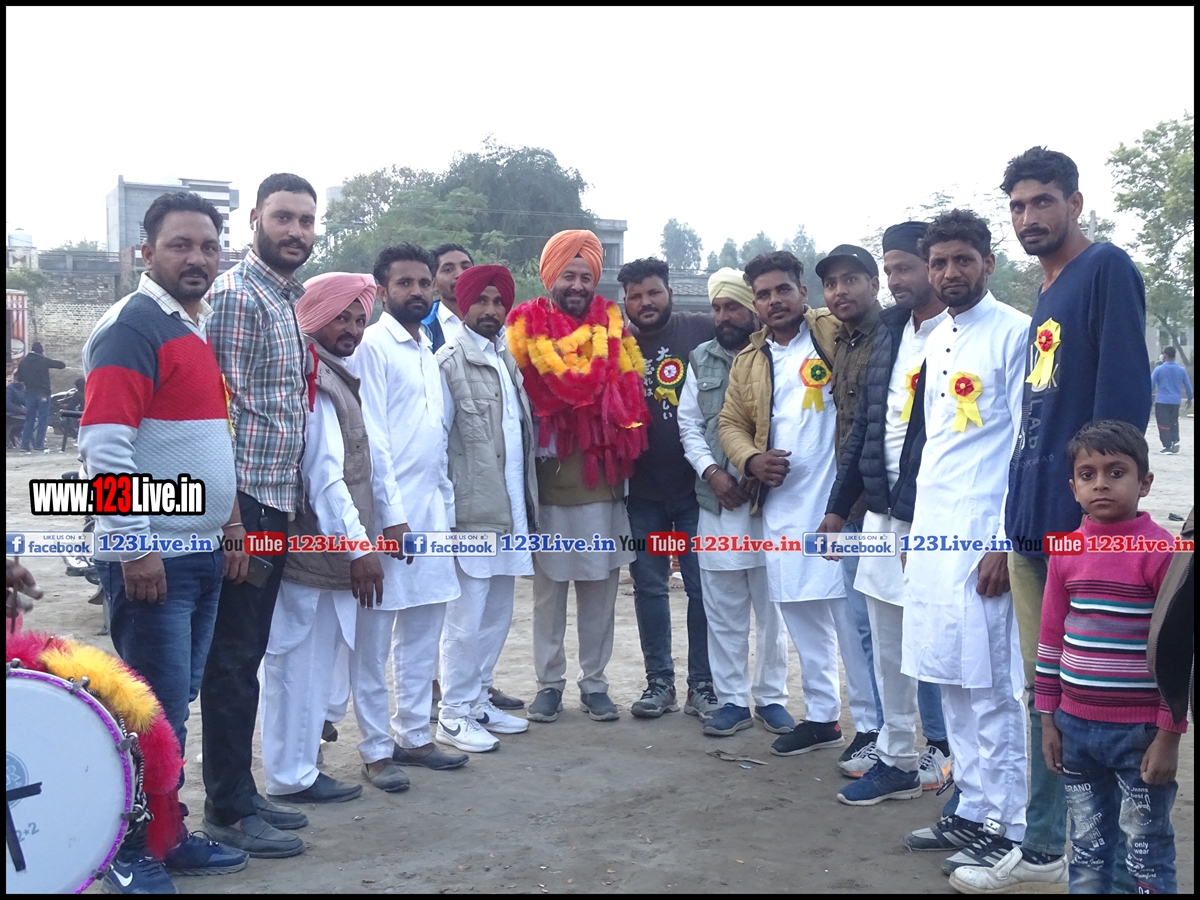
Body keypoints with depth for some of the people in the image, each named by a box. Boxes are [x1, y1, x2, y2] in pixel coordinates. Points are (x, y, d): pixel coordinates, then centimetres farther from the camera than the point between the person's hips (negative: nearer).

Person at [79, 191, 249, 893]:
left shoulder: (200, 330, 15)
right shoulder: (132, 328, -12)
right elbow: (105, 448, -19)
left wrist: (231, 525, 18)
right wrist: (134, 550, -19)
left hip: (203, 556, 8)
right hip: (152, 561, -8)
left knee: (178, 703, 15)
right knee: (156, 710, 0)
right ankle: (133, 858, 16)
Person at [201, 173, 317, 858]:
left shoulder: (289, 297, 16)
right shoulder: (237, 294, -11)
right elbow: (219, 404, -17)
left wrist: (284, 501, 18)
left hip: (277, 500, 9)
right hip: (244, 499, -9)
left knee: (248, 654, 15)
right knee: (233, 658, -1)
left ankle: (241, 793, 25)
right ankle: (228, 809, 11)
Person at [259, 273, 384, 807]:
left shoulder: (333, 377, 17)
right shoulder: (312, 379, -13)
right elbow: (324, 471, -20)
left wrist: (357, 537, 16)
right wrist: (358, 545, -20)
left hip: (321, 547, 10)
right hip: (315, 547, -10)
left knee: (306, 662, 16)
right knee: (301, 662, 0)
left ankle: (295, 762, 27)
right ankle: (292, 776, 10)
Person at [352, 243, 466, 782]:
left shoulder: (429, 354, 17)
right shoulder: (372, 346, -7)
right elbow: (371, 439, -13)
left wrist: (448, 506, 13)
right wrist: (391, 515, -16)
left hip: (432, 510, 8)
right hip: (390, 510, -8)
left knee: (423, 632, 13)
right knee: (373, 639, 2)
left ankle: (414, 736, 24)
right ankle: (375, 750, 11)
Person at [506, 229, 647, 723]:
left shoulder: (612, 325, 7)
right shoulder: (526, 326, 0)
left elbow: (630, 391, 12)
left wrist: (620, 457, 5)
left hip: (601, 483, 2)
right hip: (547, 483, -2)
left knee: (599, 589, 8)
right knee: (548, 589, 8)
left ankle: (594, 682, 21)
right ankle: (549, 682, 21)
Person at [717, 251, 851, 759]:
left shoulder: (835, 333, 0)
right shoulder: (747, 362, 16)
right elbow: (731, 423, 16)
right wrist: (751, 459, -2)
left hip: (841, 502, -6)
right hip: (782, 508, 6)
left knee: (853, 618, -3)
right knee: (803, 620, 14)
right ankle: (821, 717, 28)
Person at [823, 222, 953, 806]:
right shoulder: (890, 332, 14)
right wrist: (838, 505, 16)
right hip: (884, 511, 7)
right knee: (889, 647, 13)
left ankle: (947, 754, 22)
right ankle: (897, 758, 25)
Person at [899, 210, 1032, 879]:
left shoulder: (1014, 333, -7)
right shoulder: (937, 341, 15)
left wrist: (1006, 543, -15)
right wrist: (916, 527, 15)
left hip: (986, 536, -7)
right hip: (934, 533, 7)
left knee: (992, 689, -1)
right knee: (952, 681, 12)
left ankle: (1008, 827, 12)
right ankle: (975, 808, 25)